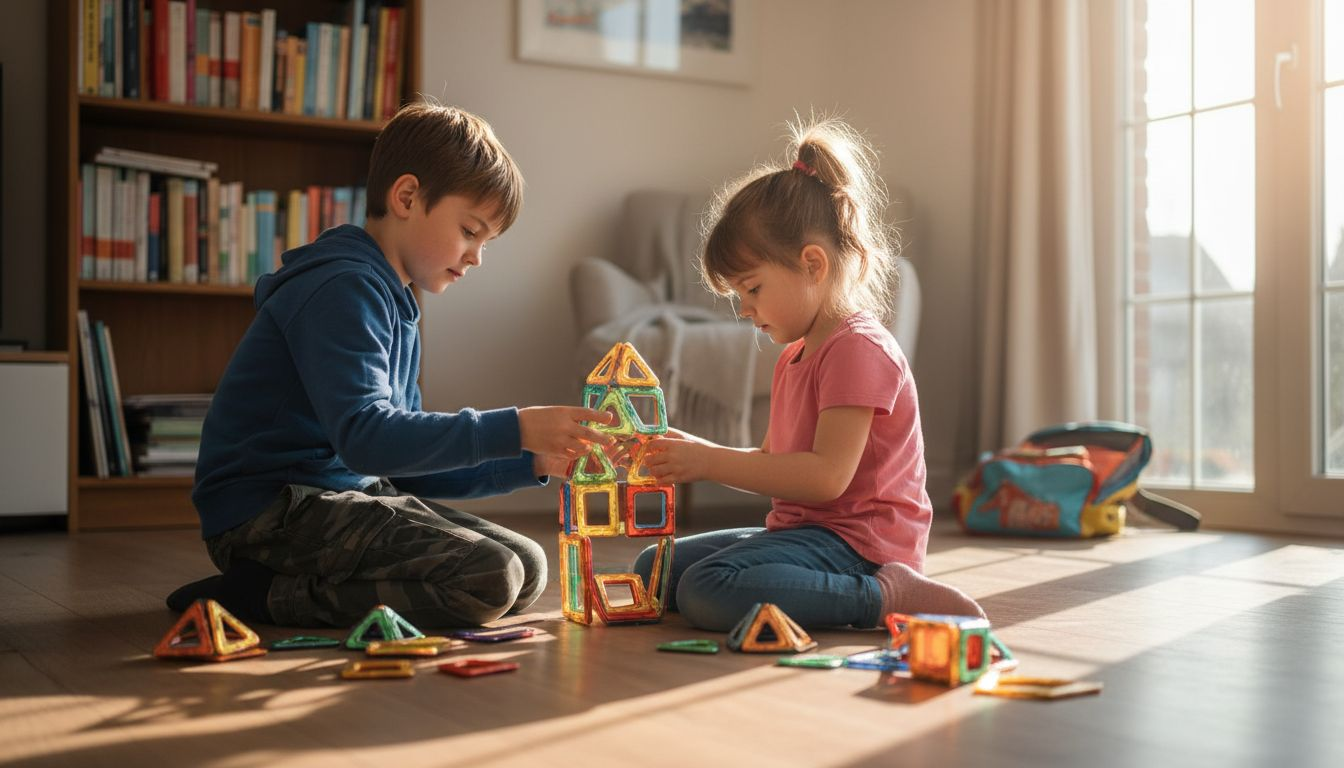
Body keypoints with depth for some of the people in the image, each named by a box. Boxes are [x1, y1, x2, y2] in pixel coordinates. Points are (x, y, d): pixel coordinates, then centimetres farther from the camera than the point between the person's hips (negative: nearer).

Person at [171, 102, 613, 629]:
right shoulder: (342, 288, -15)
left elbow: (405, 459, 18)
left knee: (527, 569, 5)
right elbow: (364, 437, -28)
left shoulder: (393, 300, 17)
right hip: (270, 510, -10)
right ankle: (271, 596, -11)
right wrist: (512, 430, -28)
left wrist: (529, 463, 8)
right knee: (487, 578, -23)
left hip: (340, 498, 10)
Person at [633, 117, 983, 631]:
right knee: (654, 568, 11)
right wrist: (699, 453, 2)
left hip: (856, 540, -11)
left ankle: (886, 598, -21)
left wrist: (712, 462, -22)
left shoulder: (858, 348, -15)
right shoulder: (794, 357, 19)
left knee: (707, 591, -31)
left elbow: (826, 476, -24)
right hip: (801, 529, 11)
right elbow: (774, 462, 19)